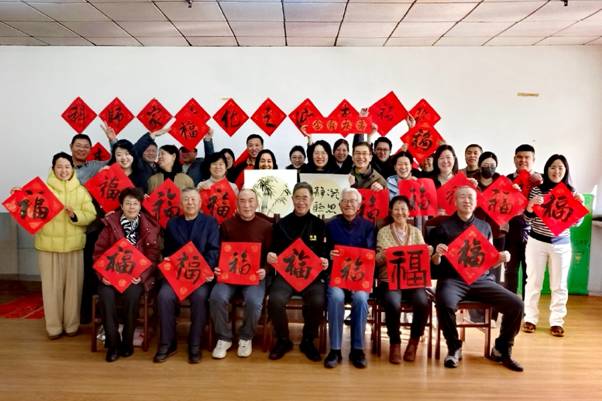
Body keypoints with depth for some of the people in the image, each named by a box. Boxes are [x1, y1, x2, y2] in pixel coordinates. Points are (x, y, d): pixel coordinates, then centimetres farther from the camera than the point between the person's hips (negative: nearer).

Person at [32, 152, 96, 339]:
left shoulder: (81, 190, 6)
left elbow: (91, 215, -1)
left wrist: (75, 215, -18)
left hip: (74, 245, 1)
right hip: (48, 245, -1)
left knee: (73, 285, 6)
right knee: (52, 286, 4)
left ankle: (72, 324, 21)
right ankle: (53, 326, 18)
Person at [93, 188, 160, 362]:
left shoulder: (150, 227, 3)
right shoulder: (110, 224, 5)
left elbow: (153, 256, 0)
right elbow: (99, 251, 4)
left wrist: (142, 275, -14)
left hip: (137, 275, -1)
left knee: (131, 295, -31)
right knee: (106, 295, -28)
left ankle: (127, 341, -10)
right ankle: (113, 343, -13)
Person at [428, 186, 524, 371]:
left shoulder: (485, 227, 17)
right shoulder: (443, 226, 6)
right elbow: (435, 263, 4)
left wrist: (500, 258, -5)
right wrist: (437, 254, -19)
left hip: (481, 279, 3)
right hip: (452, 279, -3)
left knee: (516, 304, -17)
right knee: (445, 304, -35)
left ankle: (501, 349, 6)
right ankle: (454, 348, -7)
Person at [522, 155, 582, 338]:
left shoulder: (570, 192, 1)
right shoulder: (536, 190, -3)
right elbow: (527, 218, -3)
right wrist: (530, 205, -22)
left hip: (561, 244, 1)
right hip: (537, 242, -1)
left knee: (559, 284, 8)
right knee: (533, 281, 6)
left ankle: (557, 321, 18)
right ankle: (530, 318, 17)